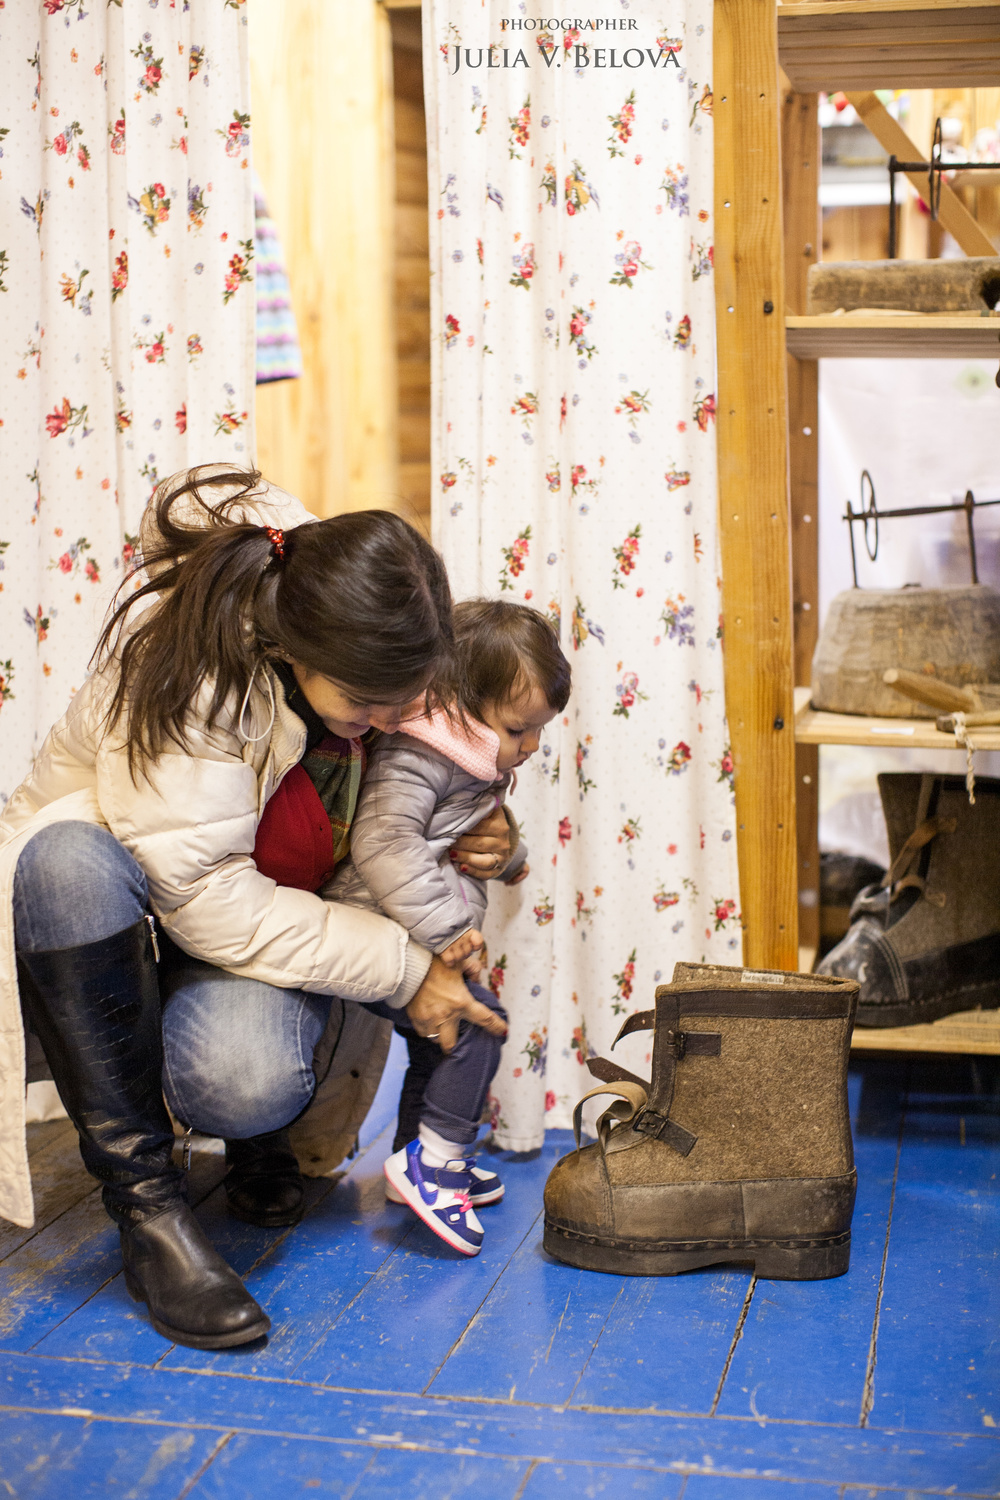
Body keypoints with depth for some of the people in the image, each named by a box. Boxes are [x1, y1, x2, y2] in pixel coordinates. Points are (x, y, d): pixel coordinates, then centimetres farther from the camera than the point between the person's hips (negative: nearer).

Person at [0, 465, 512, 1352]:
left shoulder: (382, 666, -8)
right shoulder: (182, 660, -28)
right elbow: (204, 898, -30)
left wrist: (470, 845, -11)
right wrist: (401, 969, -25)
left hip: (268, 942, 3)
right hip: (91, 932, -2)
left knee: (247, 1076, -35)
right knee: (71, 858, -39)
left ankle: (258, 1136, 7)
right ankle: (143, 1194, -26)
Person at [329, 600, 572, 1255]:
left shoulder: (476, 761, 11)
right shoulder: (414, 757, -23)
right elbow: (384, 844, -34)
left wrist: (510, 852, 24)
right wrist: (446, 928, -36)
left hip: (427, 943, 11)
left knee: (439, 1040, 22)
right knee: (475, 1021, -18)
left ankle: (422, 1163, 39)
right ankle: (431, 1162, -10)